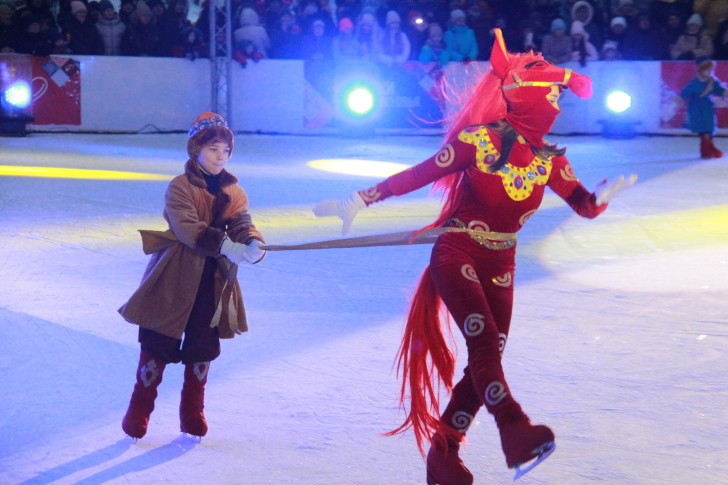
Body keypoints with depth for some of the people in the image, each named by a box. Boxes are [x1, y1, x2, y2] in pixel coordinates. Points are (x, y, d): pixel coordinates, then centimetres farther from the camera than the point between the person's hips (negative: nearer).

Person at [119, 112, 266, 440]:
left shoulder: (234, 193, 8)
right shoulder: (179, 188, -8)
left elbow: (242, 225, -6)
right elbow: (187, 228, -23)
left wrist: (252, 245, -31)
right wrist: (225, 245, -35)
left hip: (213, 284, 4)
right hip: (174, 282, -4)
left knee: (203, 348, 9)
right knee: (158, 346, 1)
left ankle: (193, 413, 27)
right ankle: (139, 410, 19)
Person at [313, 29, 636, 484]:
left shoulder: (549, 160, 3)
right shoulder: (480, 139, -13)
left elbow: (584, 205, -1)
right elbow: (418, 175, -12)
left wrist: (602, 197, -25)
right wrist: (361, 199, -15)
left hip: (499, 267, 6)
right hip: (455, 256, -6)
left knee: (486, 360, 4)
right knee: (484, 340, -25)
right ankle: (515, 432, -37)